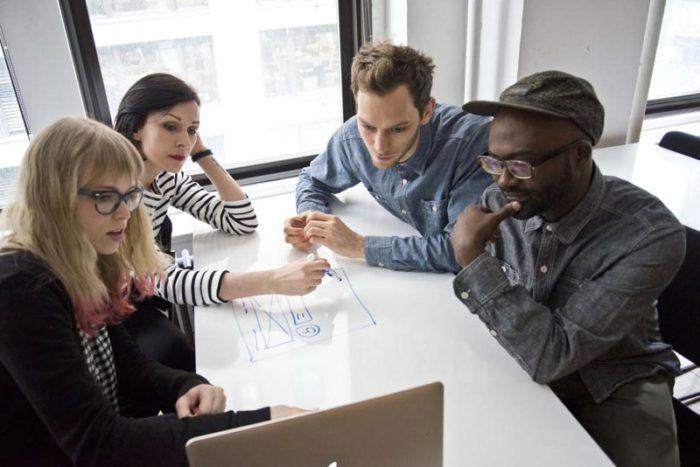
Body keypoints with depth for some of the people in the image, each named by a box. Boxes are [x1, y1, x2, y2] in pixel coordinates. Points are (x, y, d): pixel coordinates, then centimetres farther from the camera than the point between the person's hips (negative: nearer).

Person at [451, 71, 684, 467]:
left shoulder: (652, 237, -27)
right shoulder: (500, 202, -14)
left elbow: (551, 356, -32)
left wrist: (474, 257, -34)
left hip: (612, 389, -2)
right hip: (522, 360, 3)